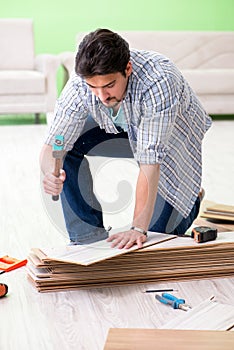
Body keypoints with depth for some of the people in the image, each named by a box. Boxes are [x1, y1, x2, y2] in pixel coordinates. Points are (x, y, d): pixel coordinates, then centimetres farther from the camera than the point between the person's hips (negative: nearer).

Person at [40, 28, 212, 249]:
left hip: (173, 134, -4)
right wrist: (51, 173, -50)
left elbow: (150, 161, -43)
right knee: (69, 143, -21)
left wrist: (138, 228, -46)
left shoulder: (159, 81, -42)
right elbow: (52, 145, -27)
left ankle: (190, 197, 25)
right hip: (120, 127, 4)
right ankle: (88, 236, -4)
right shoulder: (80, 83, -29)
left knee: (158, 230, -10)